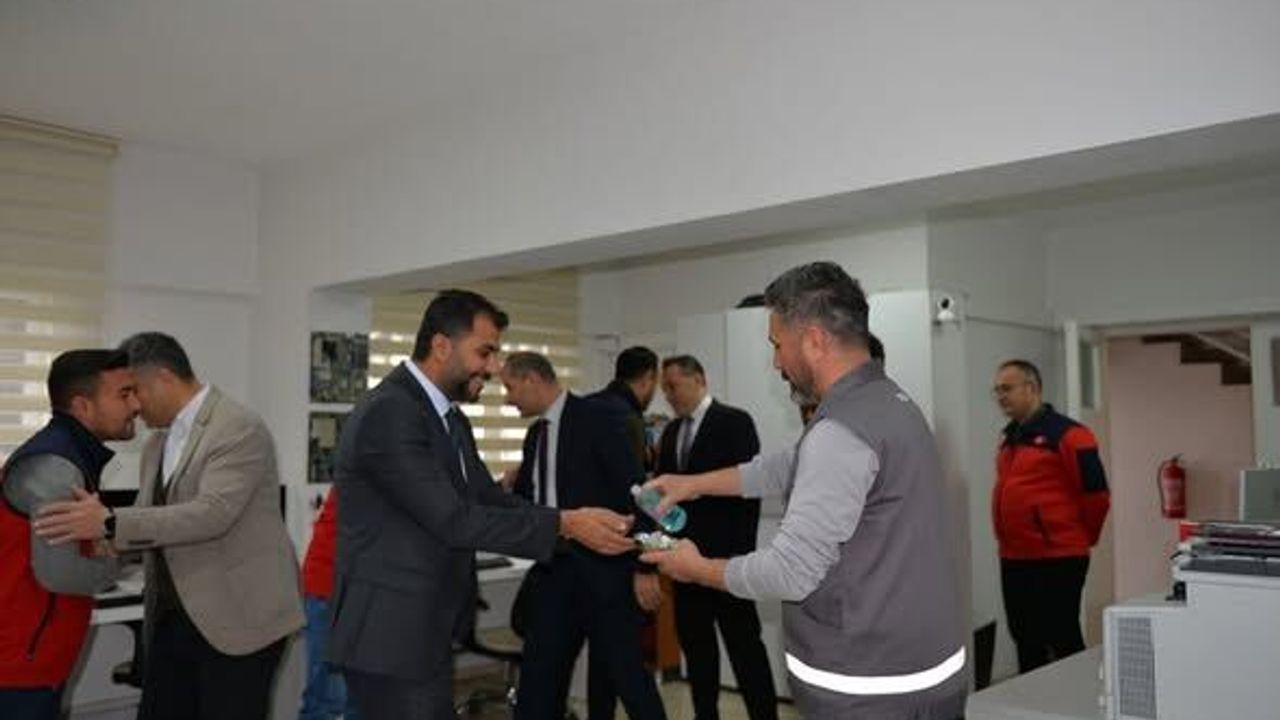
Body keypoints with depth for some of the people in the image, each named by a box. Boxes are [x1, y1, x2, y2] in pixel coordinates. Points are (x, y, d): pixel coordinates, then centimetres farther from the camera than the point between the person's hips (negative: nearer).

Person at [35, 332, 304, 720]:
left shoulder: (240, 429, -15)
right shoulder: (156, 443, 12)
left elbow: (213, 513, -26)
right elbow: (148, 514, 19)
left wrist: (111, 523, -30)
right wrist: (105, 542, 0)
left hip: (238, 616, -8)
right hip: (173, 617, 8)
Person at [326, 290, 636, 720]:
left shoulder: (449, 417, 11)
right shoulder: (387, 414, -21)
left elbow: (489, 499, 8)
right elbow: (453, 520, -25)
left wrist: (581, 523, -4)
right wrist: (564, 524, -22)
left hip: (426, 631, 9)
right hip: (390, 635, -9)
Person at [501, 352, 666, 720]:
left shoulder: (595, 419, -11)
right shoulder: (535, 434, 12)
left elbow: (634, 491, -14)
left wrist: (644, 567, -16)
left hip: (603, 573, -7)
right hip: (553, 573, 7)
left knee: (628, 674, 4)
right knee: (537, 680, 10)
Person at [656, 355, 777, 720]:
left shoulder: (734, 422, -7)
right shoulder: (671, 432, 13)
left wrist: (742, 552, -16)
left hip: (725, 556, -6)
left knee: (744, 644, -1)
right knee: (694, 642, 12)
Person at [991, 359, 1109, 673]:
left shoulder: (1066, 434, -12)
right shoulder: (1008, 437, 12)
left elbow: (1095, 493, -12)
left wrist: (1080, 539, 0)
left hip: (1057, 559, -8)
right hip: (1014, 560, 8)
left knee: (1063, 641, 1)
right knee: (1025, 641, 16)